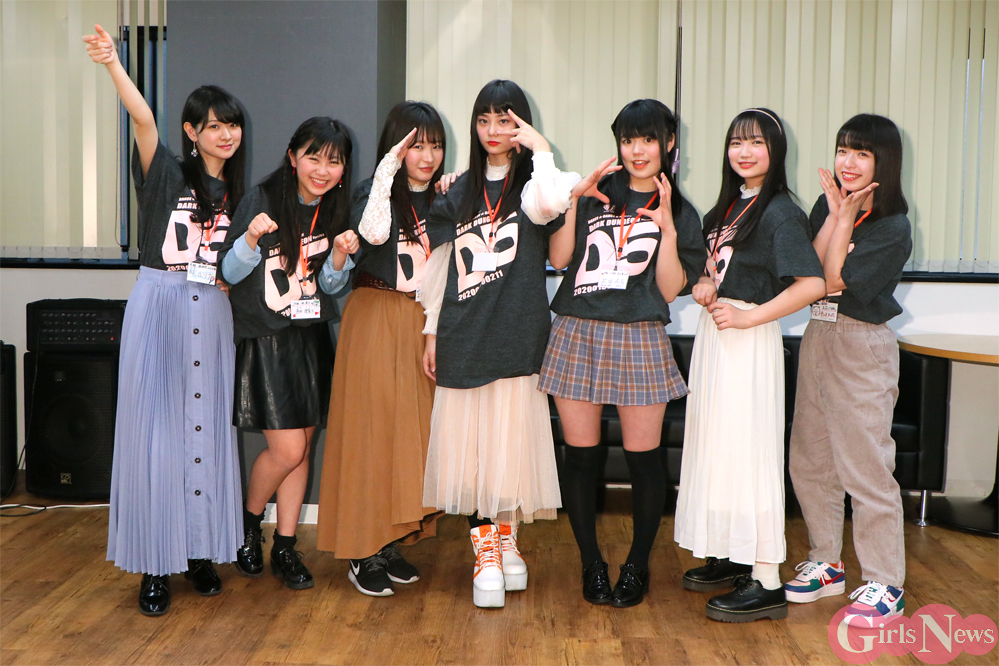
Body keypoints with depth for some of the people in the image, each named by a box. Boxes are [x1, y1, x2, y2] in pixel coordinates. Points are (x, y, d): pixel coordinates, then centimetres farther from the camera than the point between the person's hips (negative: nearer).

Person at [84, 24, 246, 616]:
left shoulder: (236, 194, 13)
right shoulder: (167, 174, -1)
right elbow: (143, 120, -20)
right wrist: (114, 65, -35)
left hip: (212, 316, 4)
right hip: (159, 307, -4)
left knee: (207, 427, 6)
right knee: (155, 427, -3)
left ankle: (201, 552, 17)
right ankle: (156, 565, 5)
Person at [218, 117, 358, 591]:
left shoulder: (336, 211, 4)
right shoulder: (261, 200, -11)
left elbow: (329, 287, 10)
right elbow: (231, 274, -8)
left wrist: (339, 257, -10)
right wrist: (251, 240, -27)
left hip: (311, 339, 5)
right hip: (263, 339, -5)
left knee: (302, 447, 7)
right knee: (287, 448, -8)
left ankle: (285, 547, 20)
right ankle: (247, 525, 20)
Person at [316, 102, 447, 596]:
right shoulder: (374, 190, -2)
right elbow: (373, 232, -24)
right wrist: (388, 169, -21)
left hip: (423, 323, 5)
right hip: (376, 319, -5)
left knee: (413, 428, 6)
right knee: (371, 425, -5)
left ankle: (392, 540, 17)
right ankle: (362, 550, 2)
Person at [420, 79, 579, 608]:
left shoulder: (531, 183, 3)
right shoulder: (461, 192, 15)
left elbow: (550, 204, -25)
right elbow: (442, 267, 16)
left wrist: (541, 149, -12)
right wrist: (432, 331, 13)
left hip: (517, 333, -3)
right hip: (463, 336, 3)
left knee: (511, 439, 0)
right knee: (468, 442, 2)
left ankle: (506, 539, 18)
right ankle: (486, 549, 12)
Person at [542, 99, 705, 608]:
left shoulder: (680, 213, 10)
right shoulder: (594, 194, 13)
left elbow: (671, 289, 0)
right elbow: (559, 258, 4)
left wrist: (667, 228, -9)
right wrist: (574, 200, -3)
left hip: (640, 338, -1)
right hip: (578, 335, 2)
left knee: (643, 457, 1)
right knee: (580, 454, 4)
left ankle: (637, 565, 19)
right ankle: (591, 563, 20)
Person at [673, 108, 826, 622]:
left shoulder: (780, 212, -14)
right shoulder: (731, 204, 12)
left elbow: (813, 284, -23)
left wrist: (749, 316, -20)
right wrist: (704, 282, 3)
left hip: (748, 341, -9)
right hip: (713, 333, 9)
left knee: (750, 450, -6)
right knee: (717, 445, 14)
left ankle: (767, 584, 2)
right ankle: (733, 558, 28)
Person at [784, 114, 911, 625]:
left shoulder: (893, 227, -11)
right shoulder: (827, 205, 8)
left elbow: (834, 280, -17)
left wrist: (845, 220, -11)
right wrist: (835, 214, -8)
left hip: (863, 349, -7)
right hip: (817, 338, 7)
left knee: (865, 465, -4)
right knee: (809, 460, 12)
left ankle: (885, 583, 9)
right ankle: (826, 564, 27)